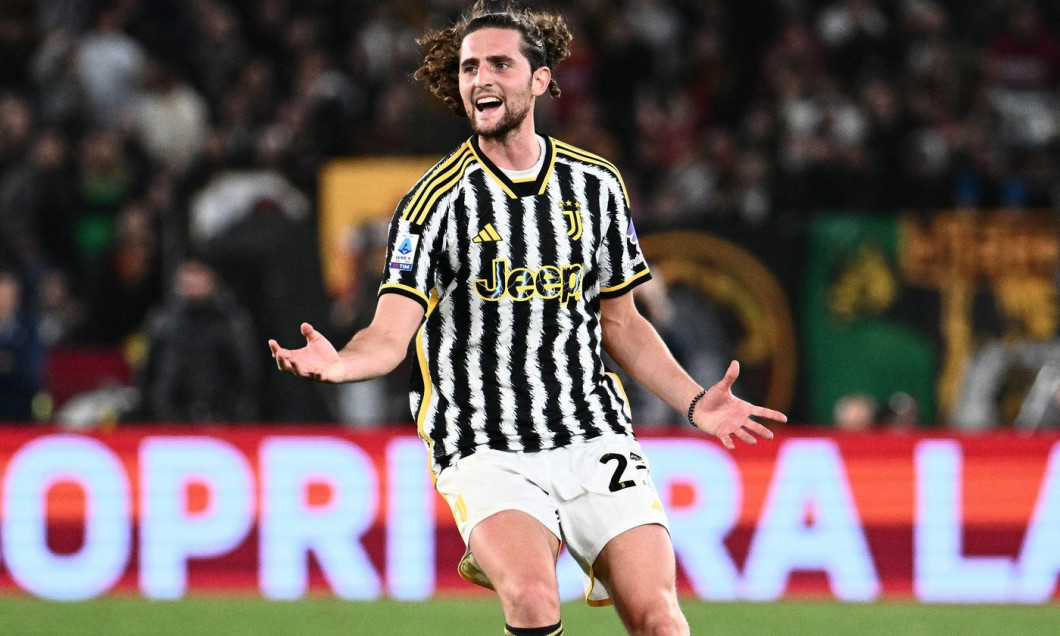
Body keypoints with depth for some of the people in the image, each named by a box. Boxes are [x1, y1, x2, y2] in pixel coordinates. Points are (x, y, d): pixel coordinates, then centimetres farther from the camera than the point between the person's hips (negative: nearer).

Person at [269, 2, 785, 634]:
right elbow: (390, 335, -9)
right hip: (486, 453, -3)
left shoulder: (597, 185, 8)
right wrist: (337, 363, -30)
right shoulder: (436, 200, -3)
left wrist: (694, 401, 7)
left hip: (596, 439, 3)